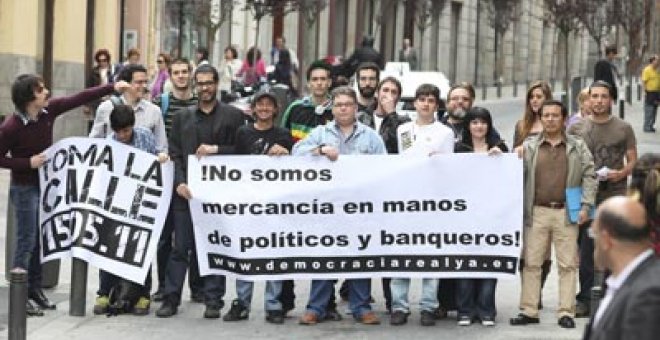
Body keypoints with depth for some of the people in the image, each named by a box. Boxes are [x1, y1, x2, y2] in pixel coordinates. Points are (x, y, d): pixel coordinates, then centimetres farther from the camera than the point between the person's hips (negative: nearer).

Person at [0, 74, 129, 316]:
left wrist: (112, 88, -1)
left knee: (40, 240, 13)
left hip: (45, 184, 7)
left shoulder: (49, 110, -6)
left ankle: (35, 289, 23)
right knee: (26, 242, -5)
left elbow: (80, 98, 1)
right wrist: (28, 163, -21)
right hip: (24, 188, -7)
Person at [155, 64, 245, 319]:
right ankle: (170, 298, 5)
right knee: (180, 247, 1)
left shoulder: (233, 116, 6)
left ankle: (213, 300, 7)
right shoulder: (182, 117, 14)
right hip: (186, 192, 2)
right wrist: (179, 182, -5)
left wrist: (216, 150, -13)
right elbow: (174, 154, 8)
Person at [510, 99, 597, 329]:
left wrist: (586, 205, -5)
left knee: (567, 264, 0)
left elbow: (589, 176, 4)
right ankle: (529, 311, 9)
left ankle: (566, 312, 5)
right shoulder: (529, 146, 9)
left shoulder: (578, 147, 7)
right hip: (537, 212, 1)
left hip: (566, 213, -1)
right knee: (531, 263, 2)